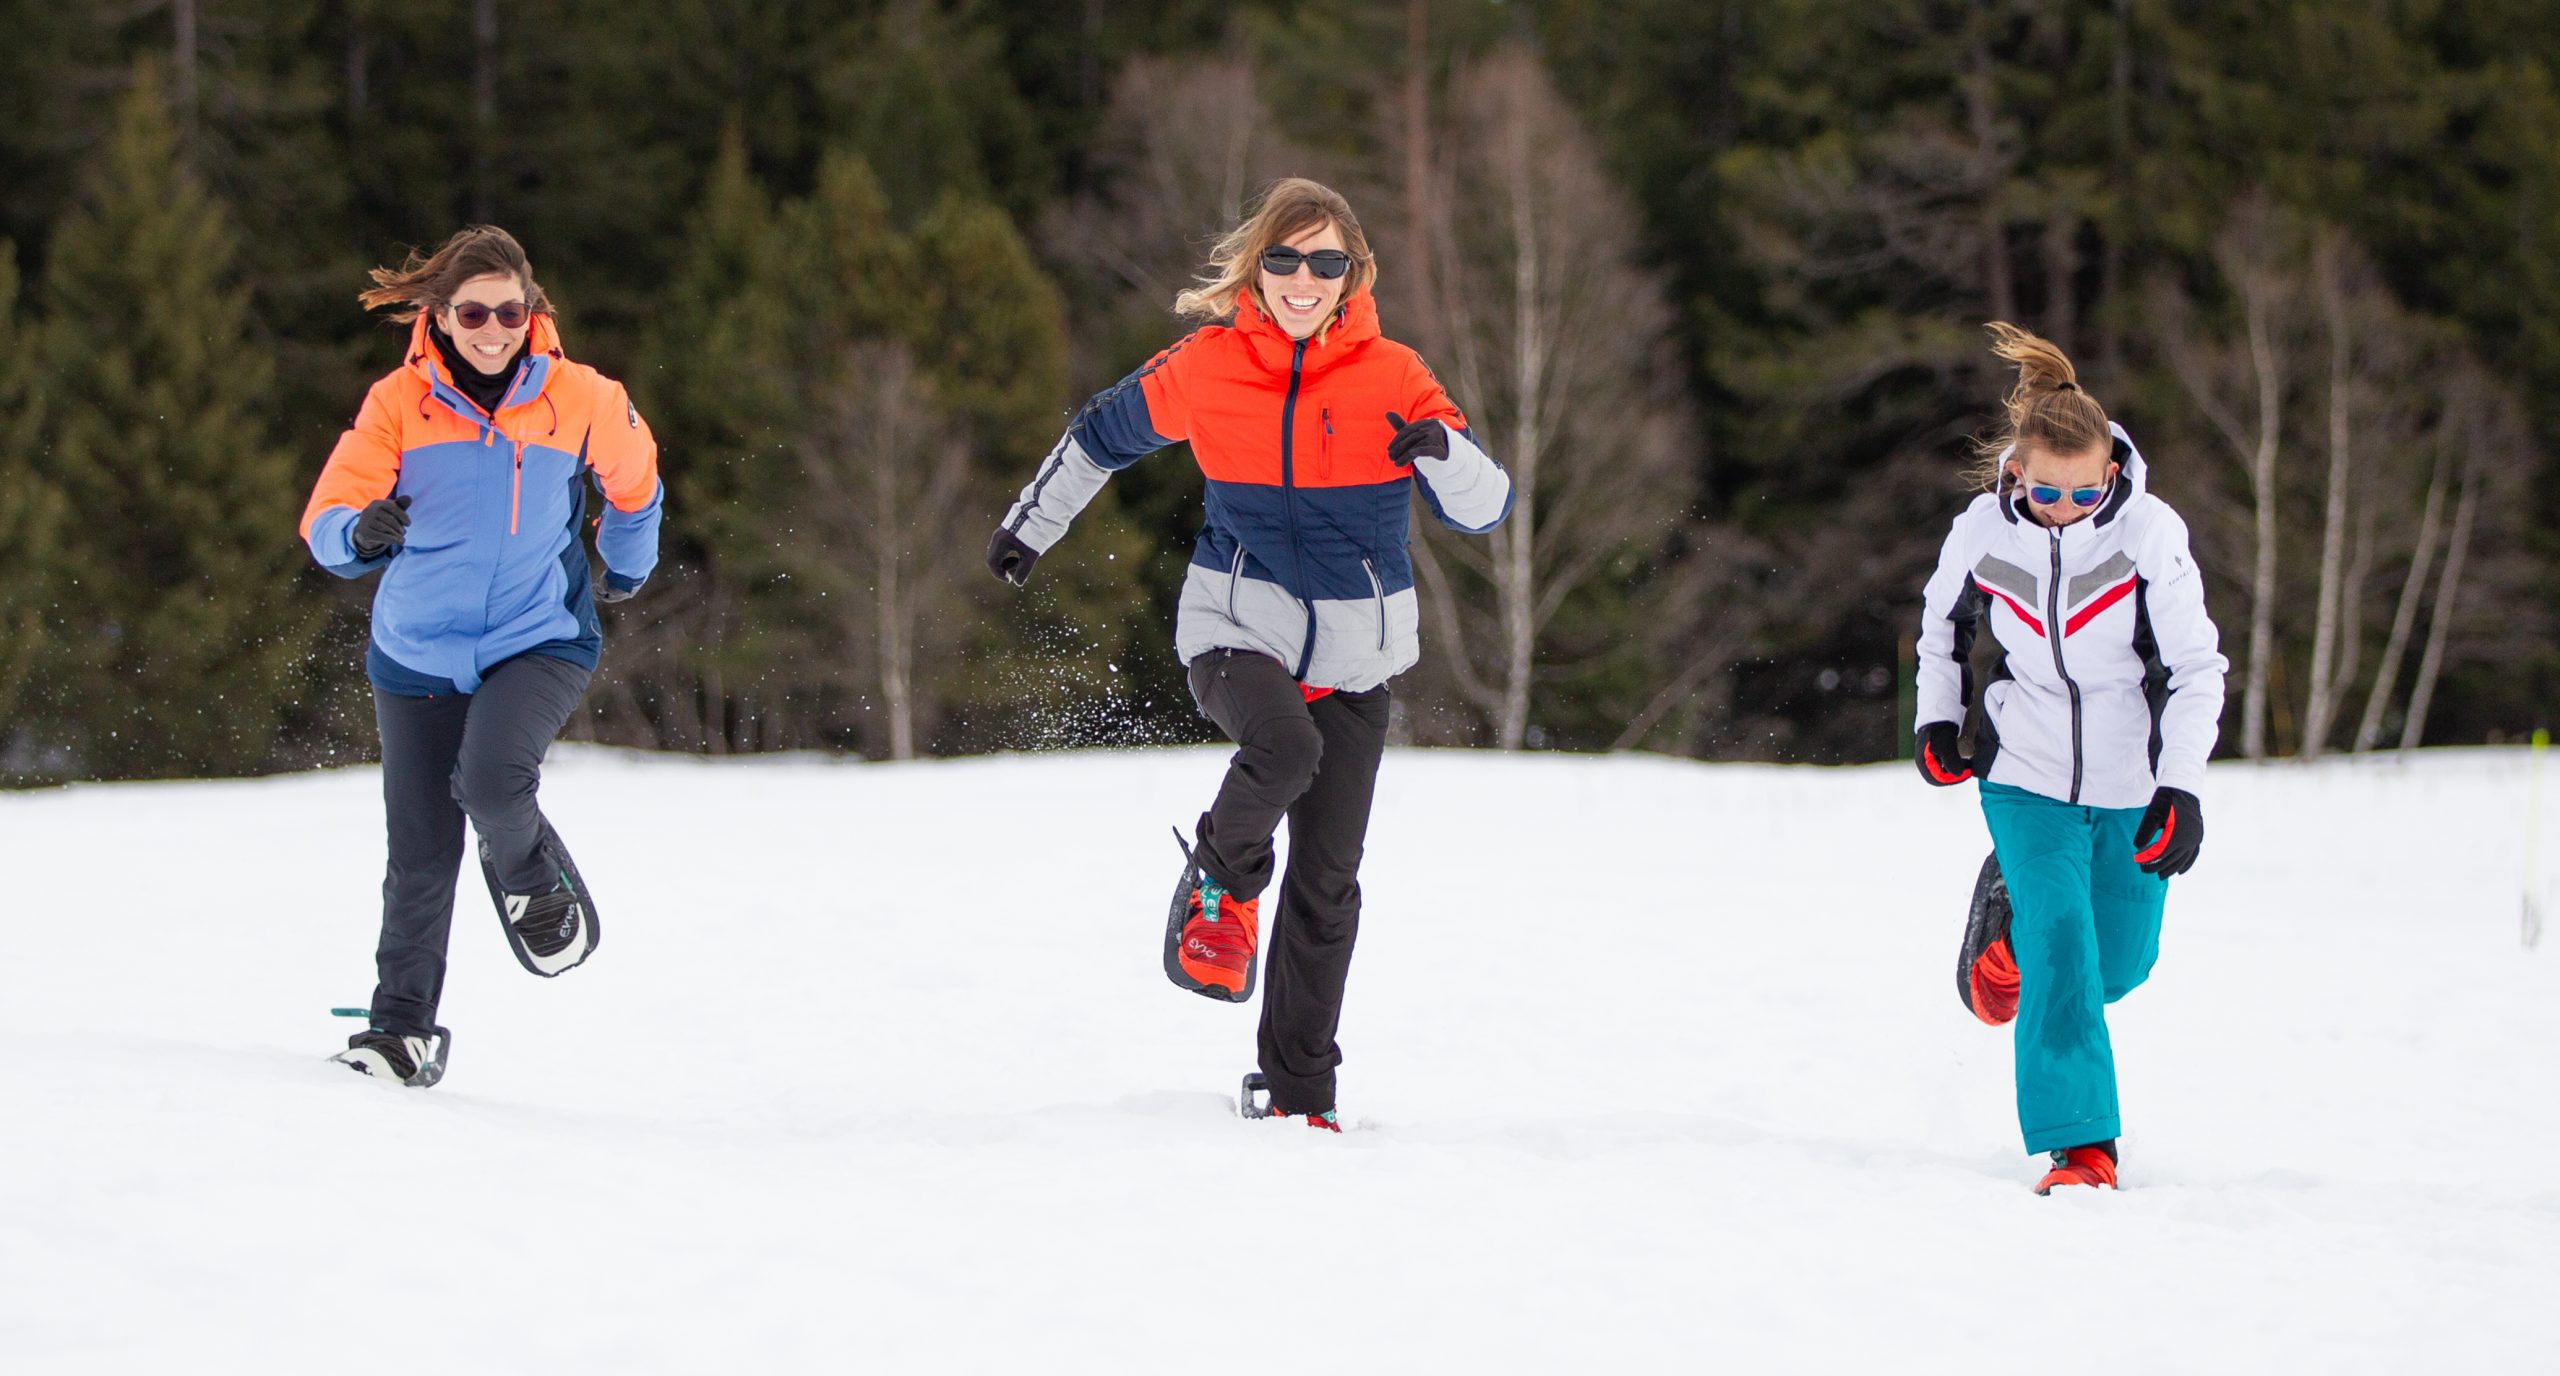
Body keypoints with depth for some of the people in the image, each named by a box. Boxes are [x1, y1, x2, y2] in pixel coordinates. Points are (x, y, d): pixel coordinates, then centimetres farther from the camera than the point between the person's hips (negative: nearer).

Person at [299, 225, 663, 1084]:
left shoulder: (579, 400, -5)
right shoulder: (398, 403, -7)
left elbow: (633, 481, 17)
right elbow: (325, 522, -7)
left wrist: (626, 570, 30)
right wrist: (363, 532, -30)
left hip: (539, 643, -1)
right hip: (419, 653, 1)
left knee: (492, 777, -29)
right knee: (420, 857, 2)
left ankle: (531, 876, 5)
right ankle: (402, 1023, 20)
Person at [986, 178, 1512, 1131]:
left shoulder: (1392, 377, -6)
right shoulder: (1205, 369, -5)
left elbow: (1486, 511, -7)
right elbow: (1102, 435, 14)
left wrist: (1444, 451, -27)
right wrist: (1030, 526, 20)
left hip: (1354, 653, 2)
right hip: (1237, 625, -1)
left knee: (1327, 881, 3)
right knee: (1284, 748, -35)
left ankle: (1298, 1092, 16)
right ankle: (1220, 891, -4)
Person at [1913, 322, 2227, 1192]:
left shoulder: (2151, 532, -18)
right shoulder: (1983, 531, -12)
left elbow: (2197, 666, -14)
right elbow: (1944, 618, 11)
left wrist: (2180, 789, -21)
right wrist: (1938, 718, 15)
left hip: (2133, 784, 1)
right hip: (2028, 777, -1)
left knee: (2119, 962, 12)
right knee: (2061, 953, -15)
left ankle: (2011, 935, 44)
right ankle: (2081, 1145, -10)